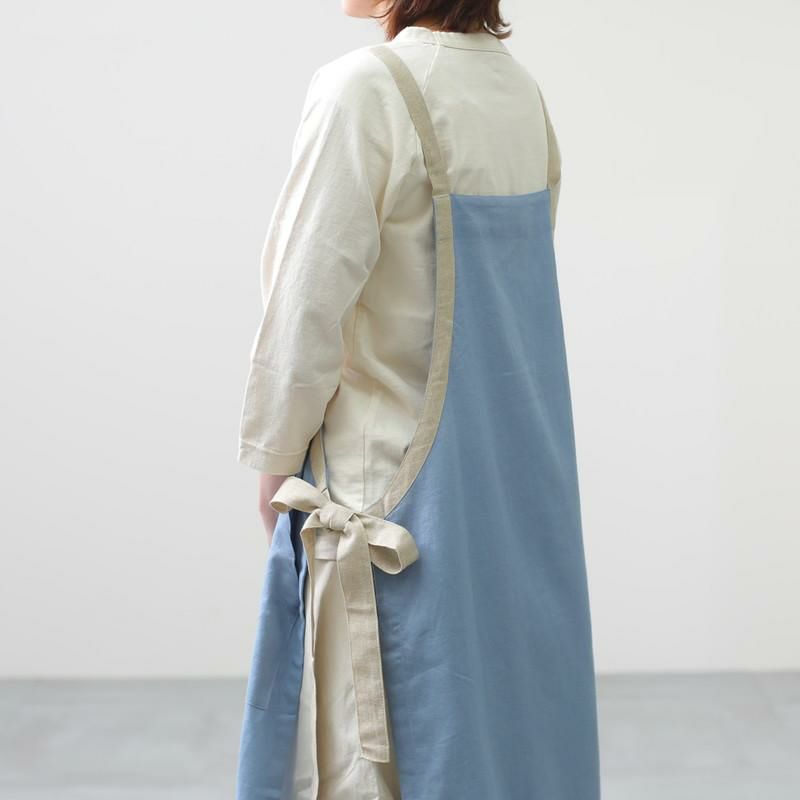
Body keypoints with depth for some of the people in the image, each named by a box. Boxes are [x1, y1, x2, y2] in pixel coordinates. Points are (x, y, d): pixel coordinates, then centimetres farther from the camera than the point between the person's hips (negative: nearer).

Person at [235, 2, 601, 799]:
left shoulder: (366, 87, -16)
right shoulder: (520, 88, 6)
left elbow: (309, 300, -16)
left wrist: (275, 455, -3)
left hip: (396, 472, -8)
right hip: (518, 463, 8)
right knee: (510, 702, 17)